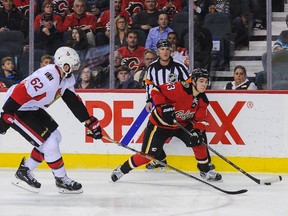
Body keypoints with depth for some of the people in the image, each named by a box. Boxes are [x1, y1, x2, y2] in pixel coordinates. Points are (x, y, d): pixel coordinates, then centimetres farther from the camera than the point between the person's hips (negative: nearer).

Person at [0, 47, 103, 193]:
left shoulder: (67, 78, 1)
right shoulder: (48, 77, -30)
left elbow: (74, 101, 9)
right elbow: (19, 94, -32)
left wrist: (90, 122, 8)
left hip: (32, 108, 10)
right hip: (16, 109, -10)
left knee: (55, 137, 12)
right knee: (49, 142, -12)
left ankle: (24, 172, 20)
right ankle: (61, 180, 4)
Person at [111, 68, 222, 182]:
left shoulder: (202, 100, -7)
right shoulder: (179, 89, -28)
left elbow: (200, 119, -5)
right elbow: (156, 91, -25)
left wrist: (197, 131, -24)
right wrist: (163, 106, -35)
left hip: (183, 124, 6)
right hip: (160, 123, -6)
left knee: (198, 142, -11)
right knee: (148, 155, -7)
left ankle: (205, 171, 11)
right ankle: (122, 170, 11)